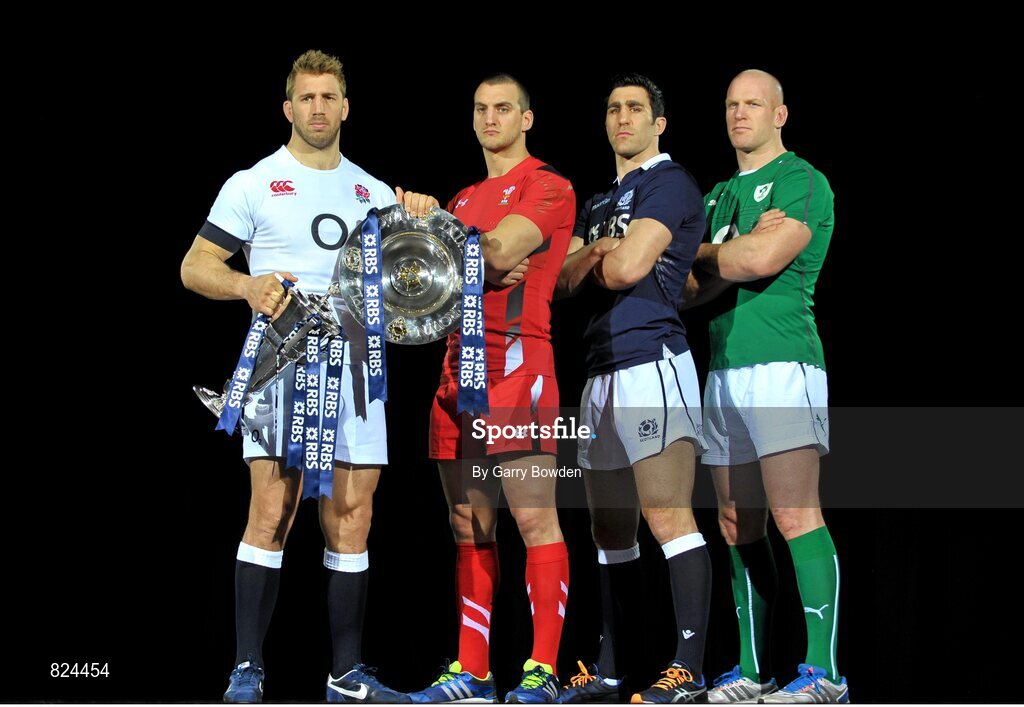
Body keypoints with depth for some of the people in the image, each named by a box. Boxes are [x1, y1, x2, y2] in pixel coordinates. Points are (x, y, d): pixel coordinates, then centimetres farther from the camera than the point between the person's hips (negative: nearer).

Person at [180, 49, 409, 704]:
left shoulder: (375, 194, 19)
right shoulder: (254, 185, 6)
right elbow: (194, 267, 2)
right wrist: (248, 286, -18)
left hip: (357, 363, 4)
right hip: (284, 361, -4)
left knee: (353, 519, 3)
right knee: (271, 513, -12)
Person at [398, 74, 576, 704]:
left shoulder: (548, 186, 2)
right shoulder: (465, 200, 25)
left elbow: (501, 250, -13)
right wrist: (486, 267, -7)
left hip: (517, 361, -8)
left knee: (533, 517, -10)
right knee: (470, 526, 7)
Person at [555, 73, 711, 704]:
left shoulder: (668, 183, -3)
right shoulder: (599, 203, 25)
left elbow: (626, 268, -14)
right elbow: (563, 278, 15)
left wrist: (591, 262, 6)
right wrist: (597, 254, -4)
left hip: (651, 362, -10)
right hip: (602, 370, 10)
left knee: (667, 516, -16)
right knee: (611, 530, 11)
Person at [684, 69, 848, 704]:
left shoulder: (803, 182, -1)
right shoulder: (719, 195, 23)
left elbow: (764, 259, -16)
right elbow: (689, 289, 15)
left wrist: (703, 254, 2)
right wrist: (746, 245, -4)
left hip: (783, 361, -8)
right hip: (724, 369, 8)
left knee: (796, 516, -16)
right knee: (739, 530, 6)